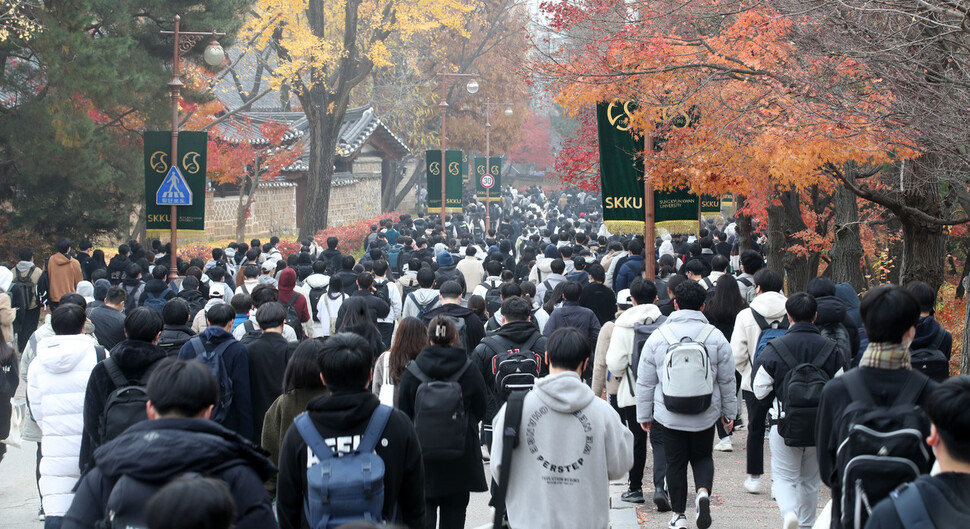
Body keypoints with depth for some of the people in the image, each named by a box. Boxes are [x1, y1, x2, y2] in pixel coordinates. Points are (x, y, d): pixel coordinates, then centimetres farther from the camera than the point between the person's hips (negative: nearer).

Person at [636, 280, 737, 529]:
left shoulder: (658, 336, -5)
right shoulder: (715, 336, -4)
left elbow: (645, 382, 1)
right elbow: (727, 380, 4)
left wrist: (644, 414, 11)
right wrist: (729, 412, 16)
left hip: (670, 415, -1)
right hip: (705, 415, 1)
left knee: (675, 462, 11)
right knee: (702, 457, 18)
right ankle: (703, 492, -9)